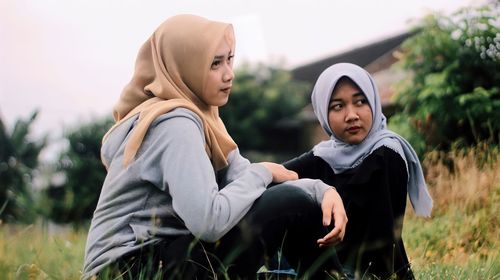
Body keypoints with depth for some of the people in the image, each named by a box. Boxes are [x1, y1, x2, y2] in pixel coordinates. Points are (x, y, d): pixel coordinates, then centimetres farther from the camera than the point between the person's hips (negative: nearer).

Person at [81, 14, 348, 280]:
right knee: (291, 205, -14)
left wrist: (322, 190, -9)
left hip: (157, 255, 9)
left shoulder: (198, 116, 11)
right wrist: (262, 173, -12)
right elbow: (208, 222, -29)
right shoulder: (175, 123, -18)